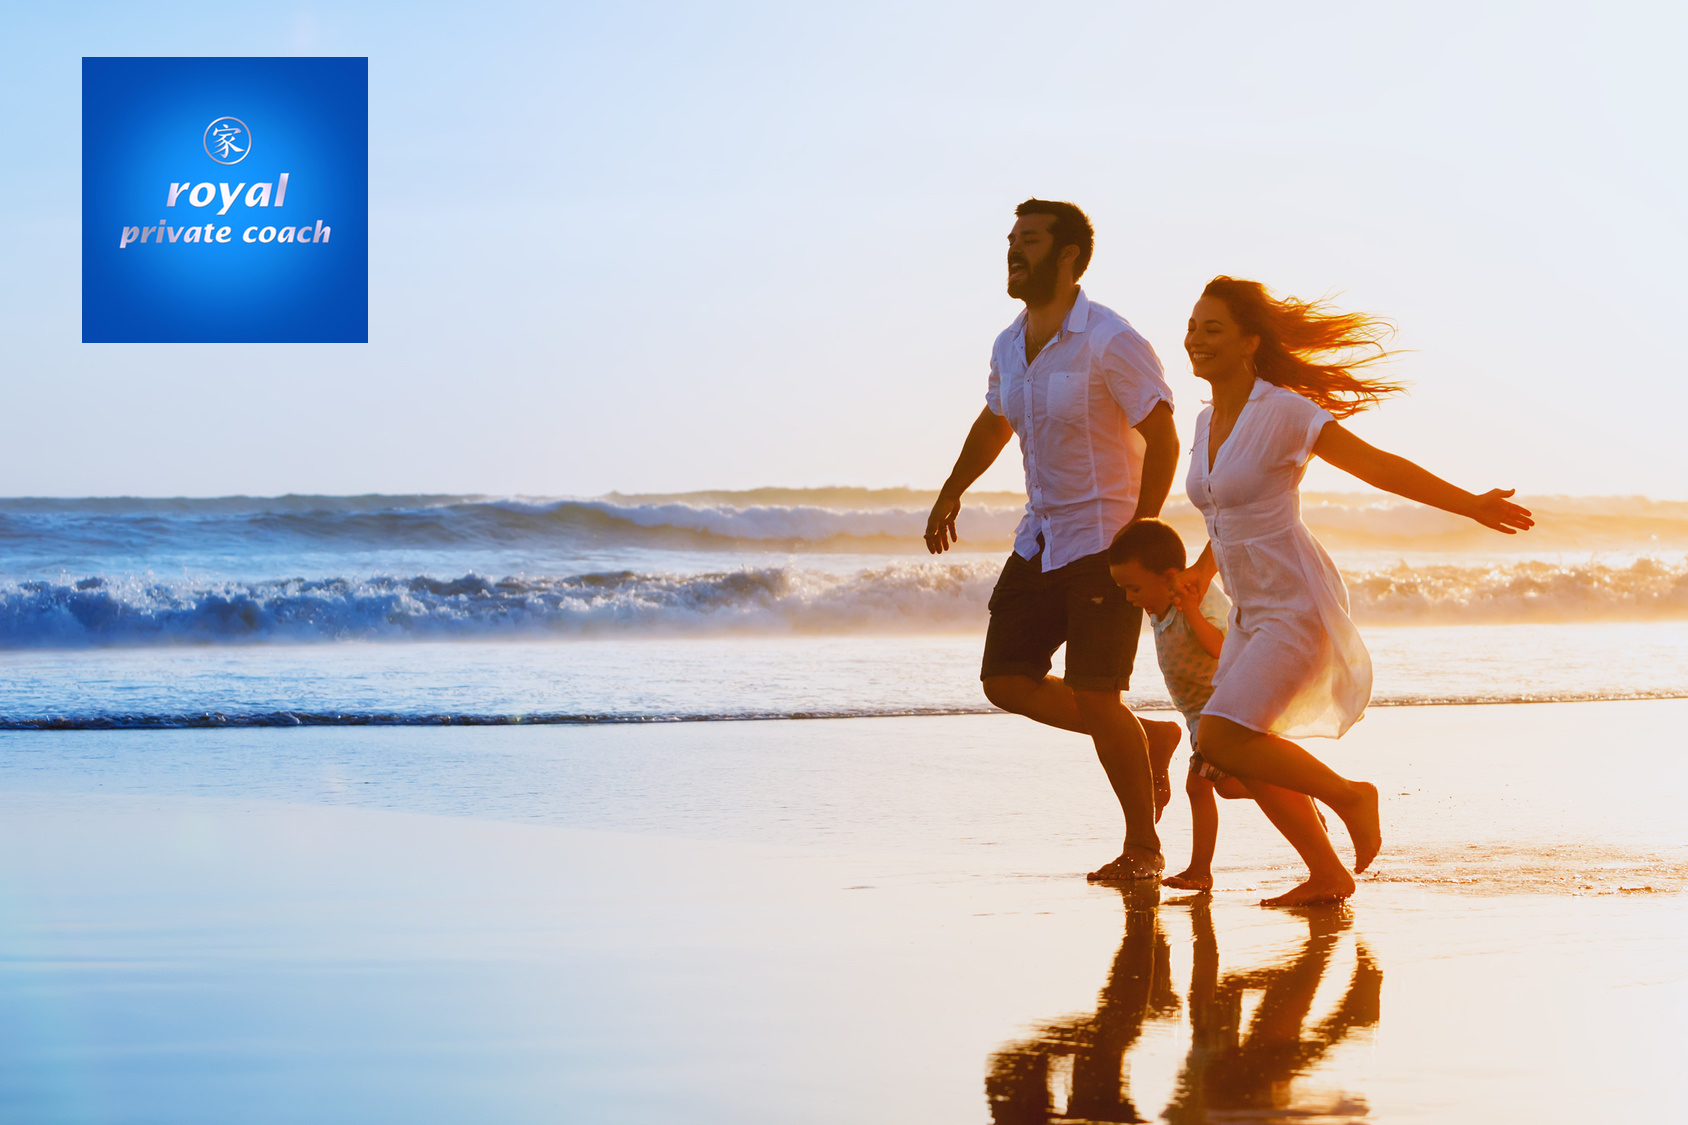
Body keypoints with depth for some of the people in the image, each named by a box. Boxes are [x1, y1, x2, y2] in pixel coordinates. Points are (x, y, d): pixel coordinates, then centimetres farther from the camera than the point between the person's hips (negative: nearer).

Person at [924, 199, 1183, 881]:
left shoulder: (1110, 343, -16)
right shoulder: (1009, 347, 7)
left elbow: (1163, 441, -17)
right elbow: (994, 422, 27)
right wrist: (951, 492, 21)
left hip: (1106, 540, -8)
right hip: (1042, 537, 8)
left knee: (1093, 696, -9)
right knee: (1006, 680, 3)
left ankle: (1143, 845, 9)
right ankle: (1147, 740, 21)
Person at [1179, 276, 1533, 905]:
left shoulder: (1283, 411, -16)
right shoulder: (1208, 423, 8)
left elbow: (1381, 467, -17)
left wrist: (1471, 505, -21)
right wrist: (1204, 569, 26)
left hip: (1300, 606, -9)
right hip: (1253, 612, 9)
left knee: (1222, 740, -19)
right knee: (1248, 757, 8)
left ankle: (1348, 796, 0)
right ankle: (1327, 875, 22)